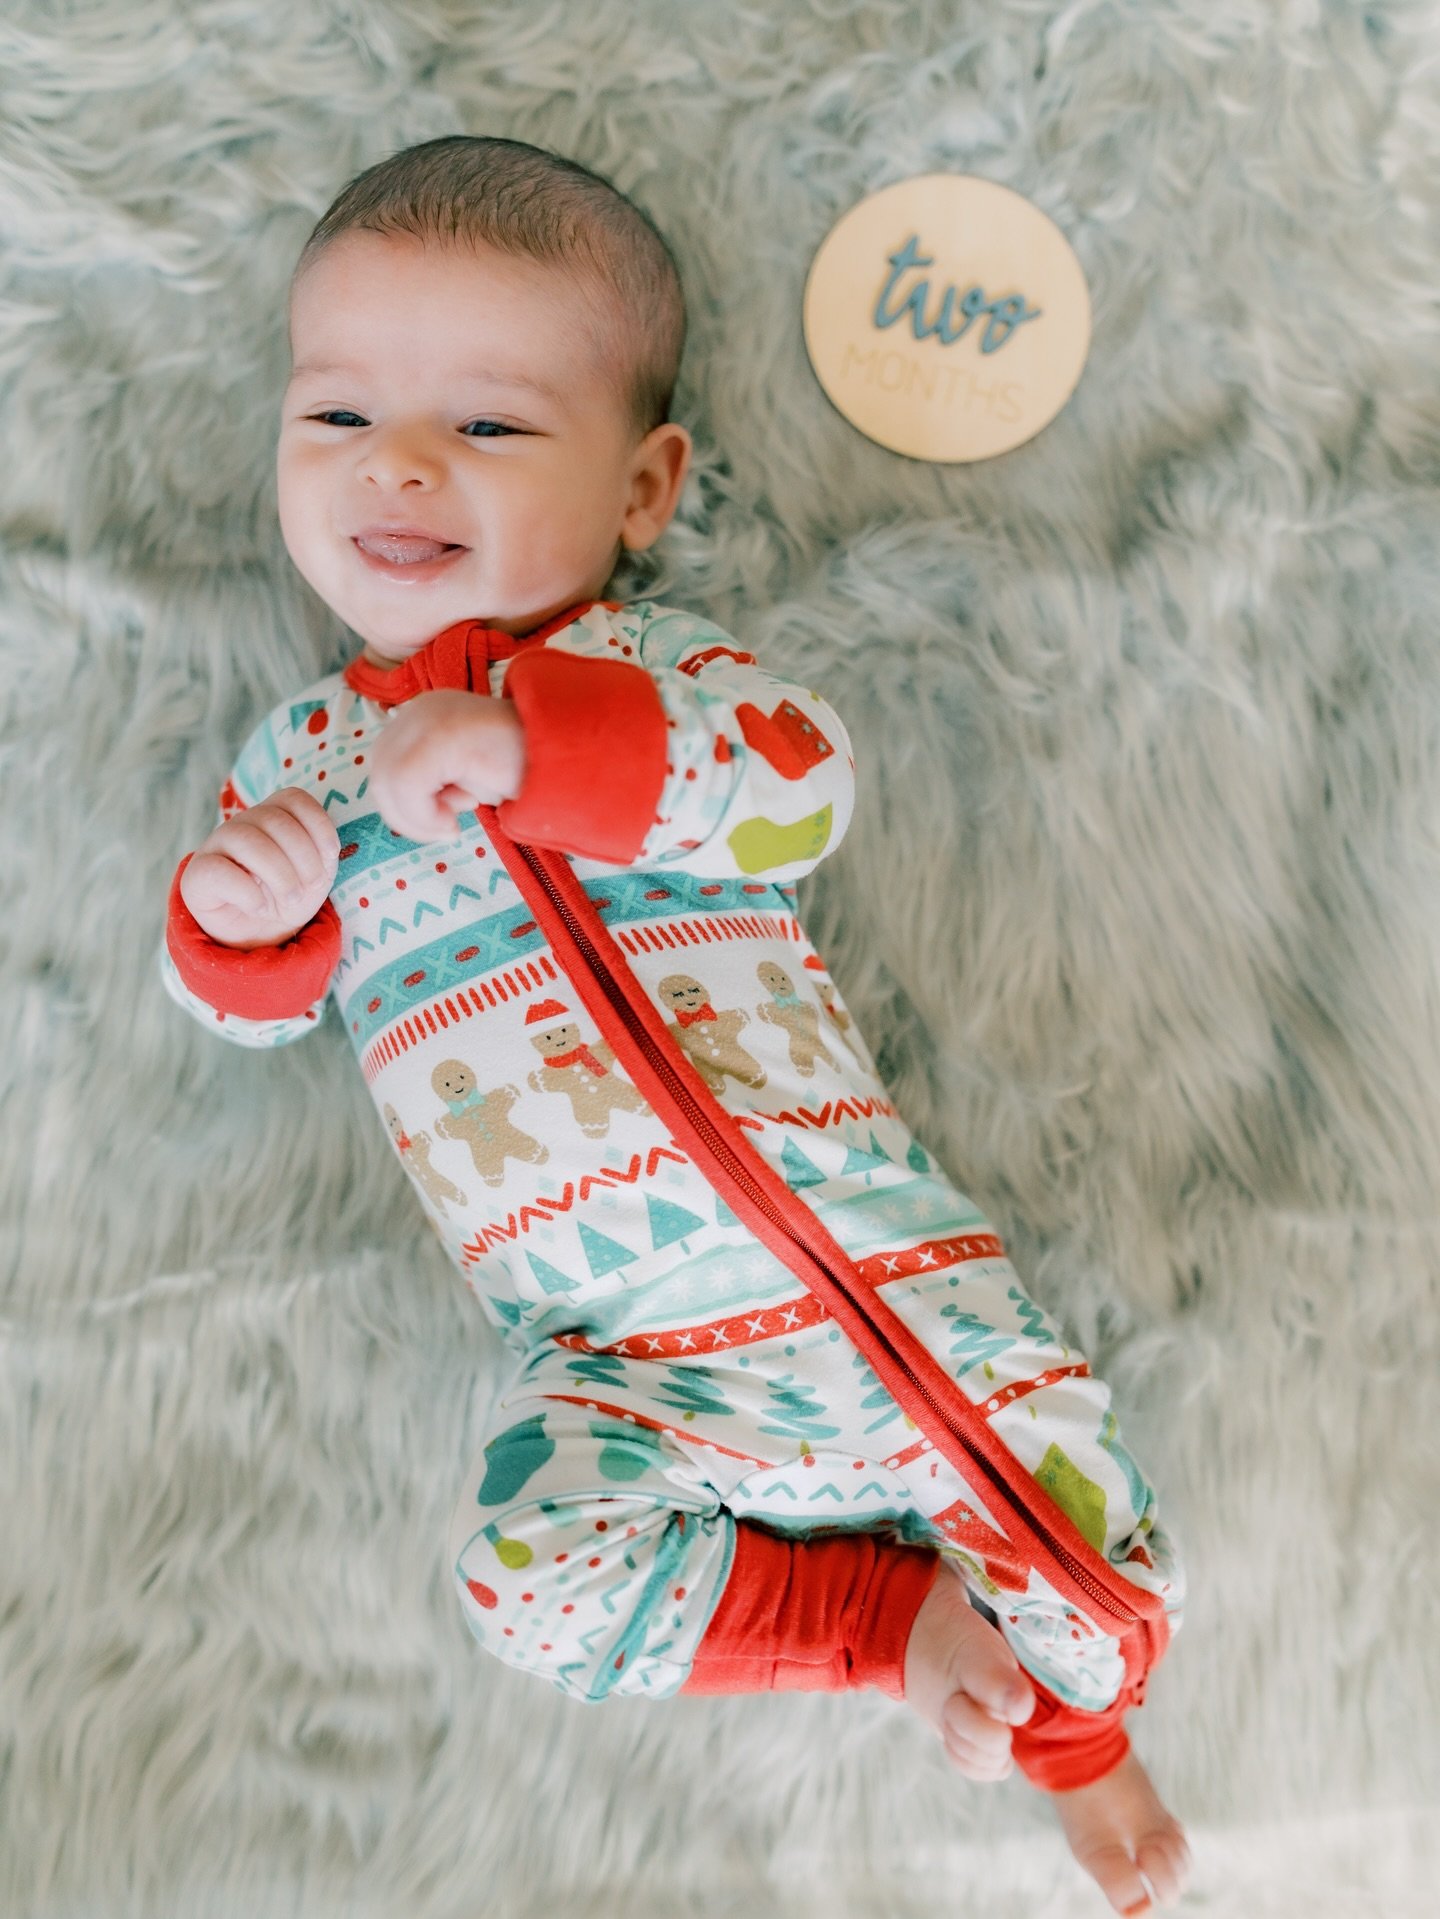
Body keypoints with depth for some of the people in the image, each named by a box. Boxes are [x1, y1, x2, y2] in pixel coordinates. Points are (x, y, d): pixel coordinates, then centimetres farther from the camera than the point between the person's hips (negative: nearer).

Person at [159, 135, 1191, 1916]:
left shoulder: (651, 664, 1)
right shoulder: (301, 746, 11)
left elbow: (801, 784, -18)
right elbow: (255, 1004, 17)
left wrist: (535, 739, -27)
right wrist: (240, 911, -7)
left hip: (847, 1236, -2)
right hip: (602, 1350, 3)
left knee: (1081, 1530, -8)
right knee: (525, 1583, -22)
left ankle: (1076, 1738, 27)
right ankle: (895, 1614, 1)